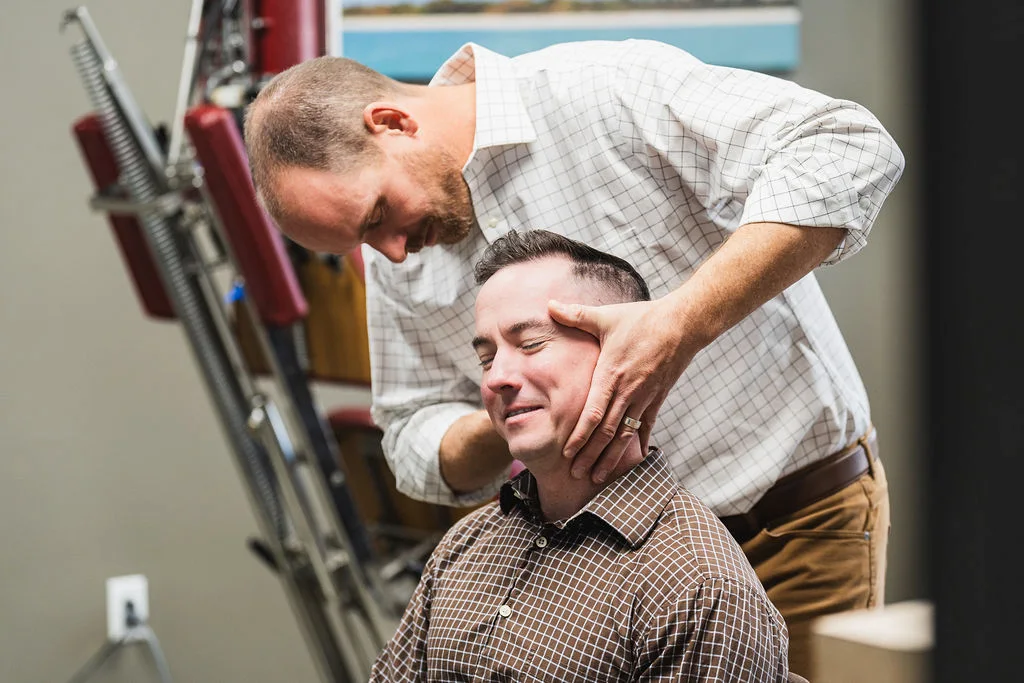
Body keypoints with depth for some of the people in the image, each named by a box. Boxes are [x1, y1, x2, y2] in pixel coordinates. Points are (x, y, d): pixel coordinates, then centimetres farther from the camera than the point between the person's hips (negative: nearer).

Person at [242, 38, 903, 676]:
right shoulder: (399, 254, 2)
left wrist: (680, 323, -37)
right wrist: (502, 434, -17)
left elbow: (848, 147, -29)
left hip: (799, 517, -5)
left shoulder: (612, 92, -19)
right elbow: (415, 435, 9)